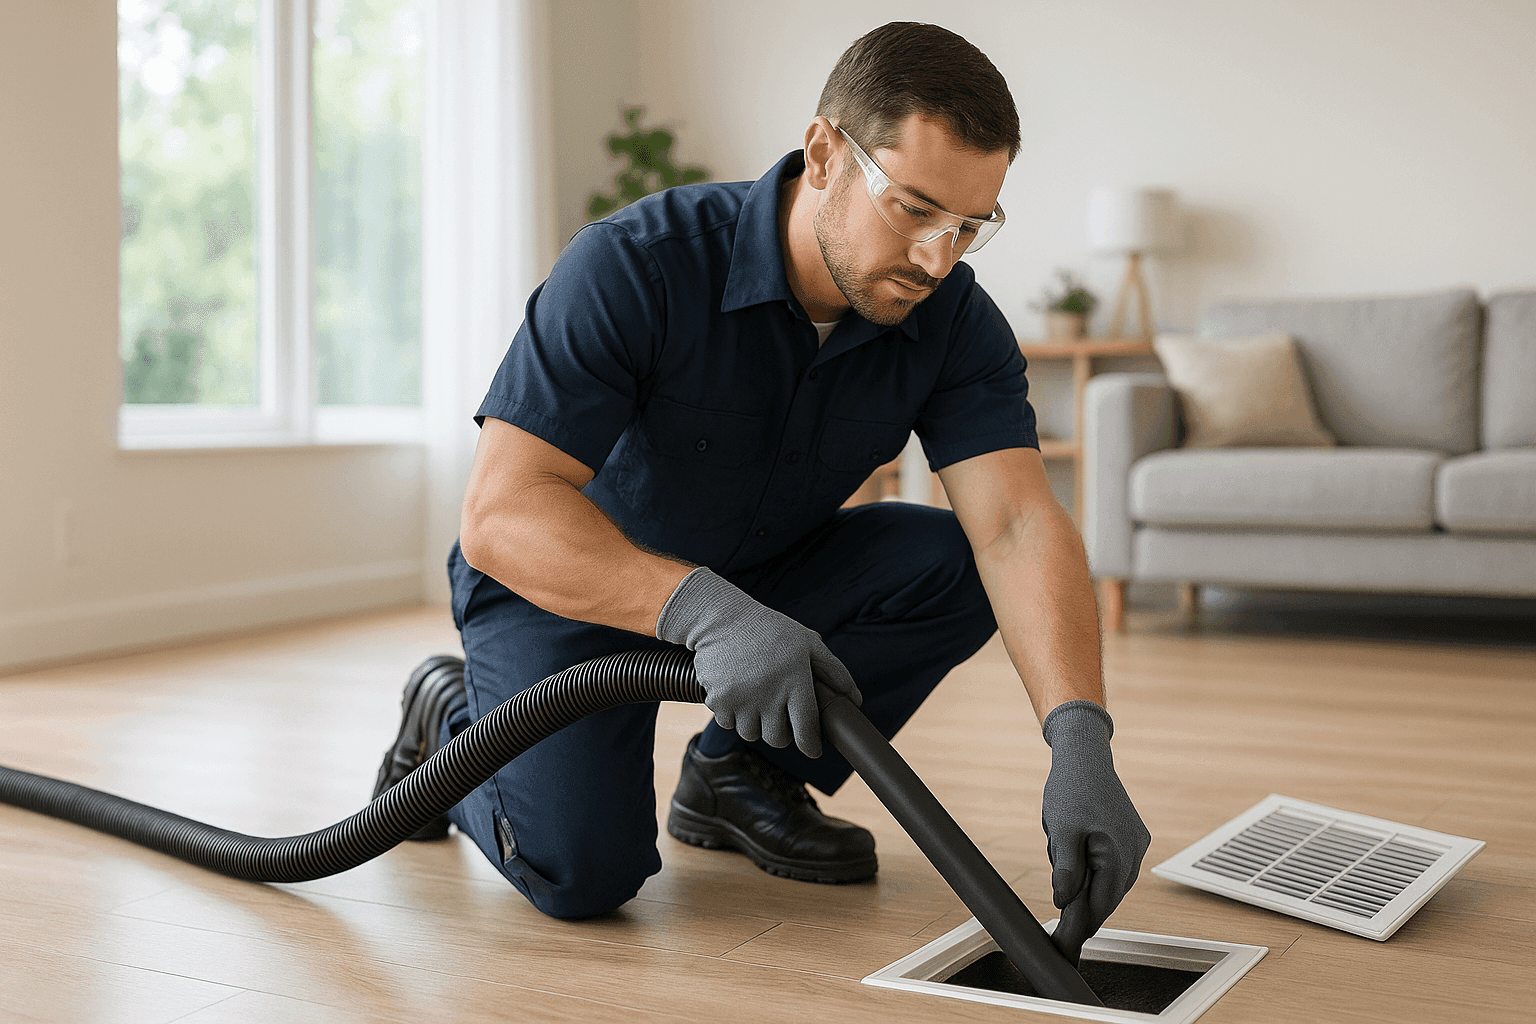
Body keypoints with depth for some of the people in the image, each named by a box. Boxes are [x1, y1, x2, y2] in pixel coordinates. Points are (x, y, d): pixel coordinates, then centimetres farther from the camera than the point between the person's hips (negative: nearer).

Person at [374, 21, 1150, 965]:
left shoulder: (955, 322, -16)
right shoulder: (635, 266, -30)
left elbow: (1019, 527, -27)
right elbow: (501, 513, -35)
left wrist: (1081, 740, -43)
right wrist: (701, 609, -50)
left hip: (758, 581, 5)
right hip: (566, 585, -4)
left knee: (953, 565, -20)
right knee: (584, 867, -24)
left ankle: (740, 777, 2)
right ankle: (454, 727, 10)